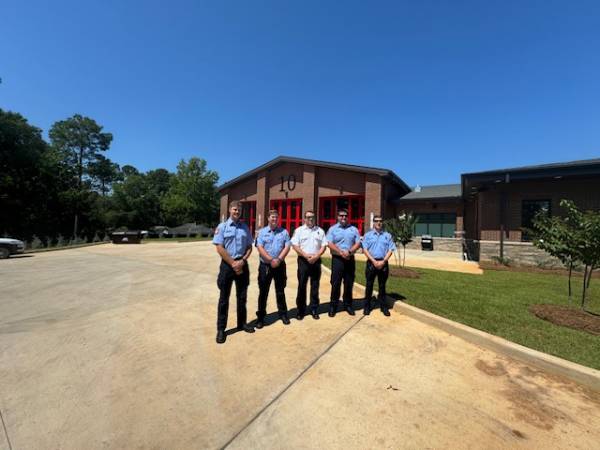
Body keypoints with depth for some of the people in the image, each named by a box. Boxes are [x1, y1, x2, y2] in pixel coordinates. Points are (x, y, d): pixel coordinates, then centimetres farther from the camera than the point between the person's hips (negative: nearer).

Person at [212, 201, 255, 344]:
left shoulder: (245, 227, 6)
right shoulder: (222, 227, -4)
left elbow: (249, 247, 6)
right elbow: (220, 248, -10)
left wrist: (242, 261, -10)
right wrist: (233, 263, -14)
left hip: (242, 264, 3)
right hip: (227, 264, -3)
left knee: (242, 296, 14)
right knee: (224, 298, 6)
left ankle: (242, 323, 30)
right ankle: (221, 329, 18)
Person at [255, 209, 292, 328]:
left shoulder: (284, 232, 4)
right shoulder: (262, 232, 1)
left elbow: (287, 247, -3)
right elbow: (260, 248, -8)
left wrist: (279, 259, -16)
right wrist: (271, 260, -17)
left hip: (280, 265, 1)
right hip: (265, 265, -1)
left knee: (280, 291, 12)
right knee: (263, 292, 6)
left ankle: (283, 314, 26)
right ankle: (260, 317, 19)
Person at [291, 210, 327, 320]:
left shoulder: (320, 231, 8)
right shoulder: (299, 230, 2)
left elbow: (324, 246, 4)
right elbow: (295, 245, -5)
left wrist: (316, 256, -11)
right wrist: (306, 255, -15)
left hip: (316, 261, 2)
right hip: (303, 261, -2)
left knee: (315, 286, 9)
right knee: (302, 286, 3)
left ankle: (314, 309, 20)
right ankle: (300, 310, 14)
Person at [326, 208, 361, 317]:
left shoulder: (354, 229, 10)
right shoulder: (332, 229, 3)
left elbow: (358, 243, 2)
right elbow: (330, 244, -8)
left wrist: (349, 252, -14)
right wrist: (341, 253, -17)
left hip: (350, 259, 3)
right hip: (337, 259, -2)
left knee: (349, 284, 9)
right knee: (335, 284, 0)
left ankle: (348, 305, 23)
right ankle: (333, 306, 11)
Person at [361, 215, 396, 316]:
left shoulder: (387, 235, 8)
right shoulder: (368, 235, 5)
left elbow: (391, 250, 1)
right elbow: (365, 249, -3)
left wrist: (383, 261, -11)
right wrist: (374, 261, -13)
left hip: (383, 263, 1)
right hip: (371, 262, -1)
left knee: (382, 286, 10)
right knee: (369, 285, 5)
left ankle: (383, 306, 20)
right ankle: (367, 306, 15)